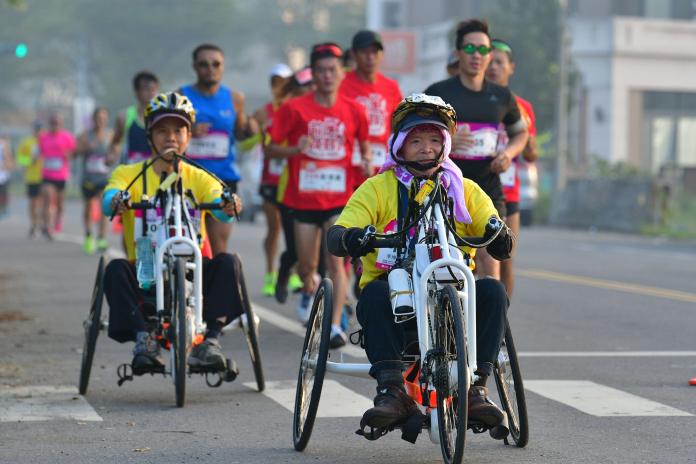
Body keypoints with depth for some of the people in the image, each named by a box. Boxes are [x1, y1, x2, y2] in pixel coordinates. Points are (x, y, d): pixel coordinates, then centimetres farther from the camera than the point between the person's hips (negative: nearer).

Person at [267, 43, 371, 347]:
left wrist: (367, 160, -6)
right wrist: (295, 149, -20)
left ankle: (336, 325, -13)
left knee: (336, 263, -13)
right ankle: (309, 289, 45)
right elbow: (271, 148, -1)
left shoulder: (353, 111, 0)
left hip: (339, 199, 0)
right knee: (306, 266, 10)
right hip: (304, 198, 0)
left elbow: (363, 144, 16)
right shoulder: (295, 109, -5)